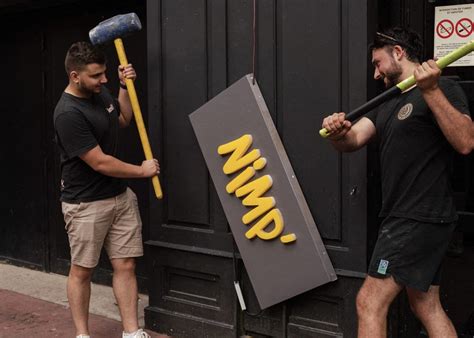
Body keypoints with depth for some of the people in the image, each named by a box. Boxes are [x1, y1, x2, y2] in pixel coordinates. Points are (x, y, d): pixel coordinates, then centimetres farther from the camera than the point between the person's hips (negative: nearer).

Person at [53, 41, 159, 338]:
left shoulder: (100, 92, 3)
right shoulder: (68, 113, -23)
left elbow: (123, 119, 25)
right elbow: (100, 162, -22)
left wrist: (126, 86, 8)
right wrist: (143, 171, -9)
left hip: (121, 196, 7)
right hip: (86, 204, -7)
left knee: (126, 265, 6)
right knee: (82, 270, 7)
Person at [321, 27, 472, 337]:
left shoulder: (443, 90, -8)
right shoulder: (388, 104, 18)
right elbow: (353, 140, 4)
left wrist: (431, 91, -29)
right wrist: (338, 133, -19)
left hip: (420, 218, -9)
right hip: (407, 218, 9)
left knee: (370, 303, -7)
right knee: (427, 307, 14)